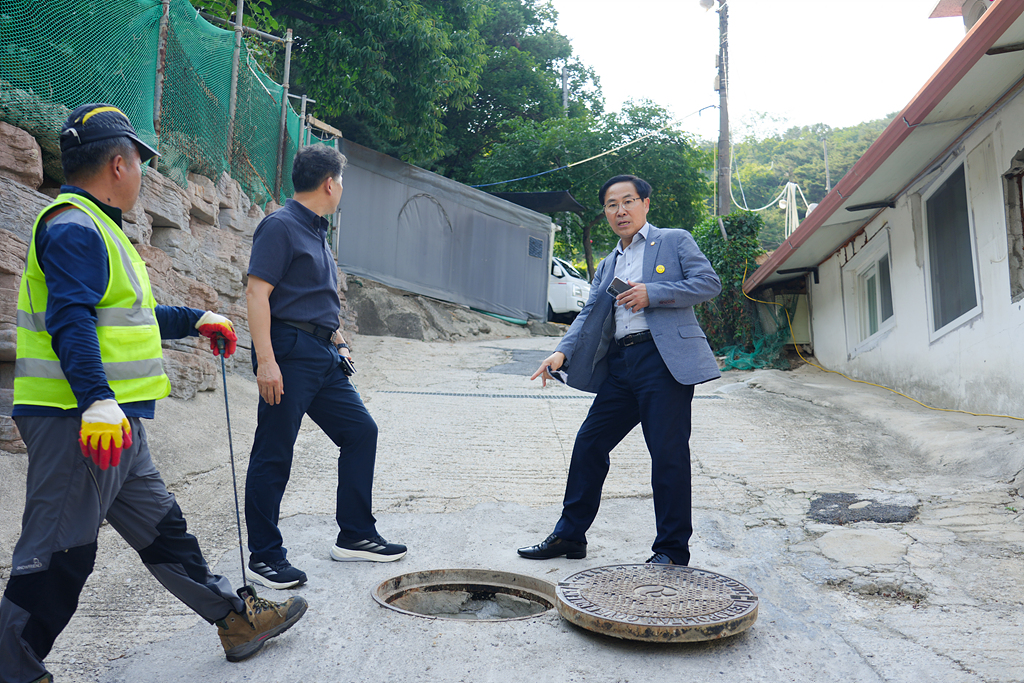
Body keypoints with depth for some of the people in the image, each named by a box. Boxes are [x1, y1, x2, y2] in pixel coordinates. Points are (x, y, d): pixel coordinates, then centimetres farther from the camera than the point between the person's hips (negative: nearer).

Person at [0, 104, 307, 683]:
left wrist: (195, 321, 36)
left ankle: (236, 620, 26)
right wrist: (95, 399, -35)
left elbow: (125, 318, 30)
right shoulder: (74, 227, -13)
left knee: (162, 527, 15)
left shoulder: (96, 227, 21)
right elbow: (71, 320, -25)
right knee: (58, 554, -1)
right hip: (80, 421, -11)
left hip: (117, 422, 11)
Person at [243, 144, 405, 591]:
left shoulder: (316, 232, 19)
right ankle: (264, 557, 11)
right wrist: (265, 360, -23)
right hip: (289, 354, -9)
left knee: (360, 431, 10)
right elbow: (257, 293, -17)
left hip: (322, 356, 10)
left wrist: (338, 343, 21)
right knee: (274, 455, -1)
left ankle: (355, 536, 20)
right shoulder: (281, 226, -9)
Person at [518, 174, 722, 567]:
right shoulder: (608, 266, 24)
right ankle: (569, 536, 20)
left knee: (669, 454, -4)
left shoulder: (675, 241, 9)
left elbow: (709, 283, -3)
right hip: (619, 364, 6)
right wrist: (563, 352, -4)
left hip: (664, 359, -6)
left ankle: (673, 550, 11)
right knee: (589, 444, 7)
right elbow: (590, 314, 13)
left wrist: (652, 293, -12)